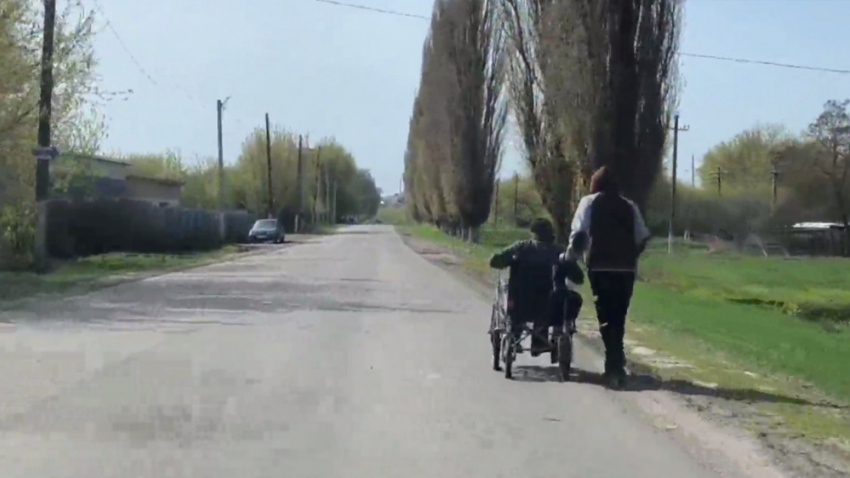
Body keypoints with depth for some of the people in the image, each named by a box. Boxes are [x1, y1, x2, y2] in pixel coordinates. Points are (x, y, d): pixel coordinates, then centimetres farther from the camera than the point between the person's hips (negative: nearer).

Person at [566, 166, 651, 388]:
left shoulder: (589, 202, 6)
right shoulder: (629, 206, 16)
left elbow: (579, 233, -6)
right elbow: (643, 237, 9)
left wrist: (570, 256, 4)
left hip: (600, 267, -3)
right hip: (626, 268, 3)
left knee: (606, 316, -2)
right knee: (618, 316, 13)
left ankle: (614, 365, -12)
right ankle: (616, 362, 17)